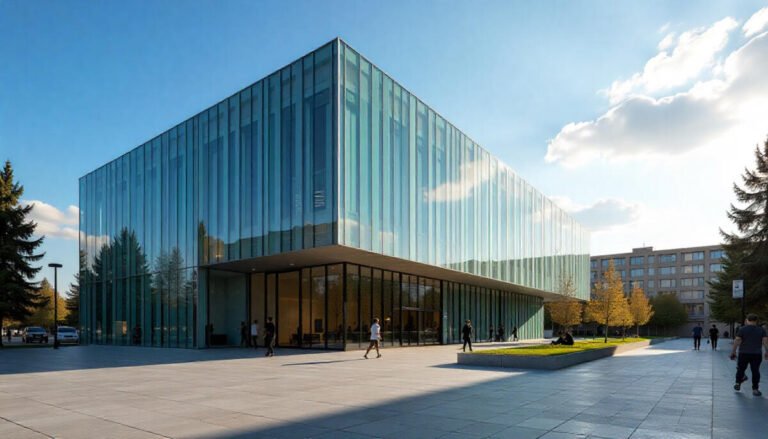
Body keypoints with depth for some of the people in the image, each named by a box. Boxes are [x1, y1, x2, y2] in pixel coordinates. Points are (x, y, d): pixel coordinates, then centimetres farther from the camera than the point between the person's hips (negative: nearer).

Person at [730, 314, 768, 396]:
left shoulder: (742, 329, -3)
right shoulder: (761, 330, 3)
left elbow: (737, 341, -7)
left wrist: (733, 352, -1)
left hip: (744, 353, -1)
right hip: (757, 354, 1)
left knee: (741, 369, 14)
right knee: (755, 371, 6)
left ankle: (738, 383, 17)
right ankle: (755, 389, 7)